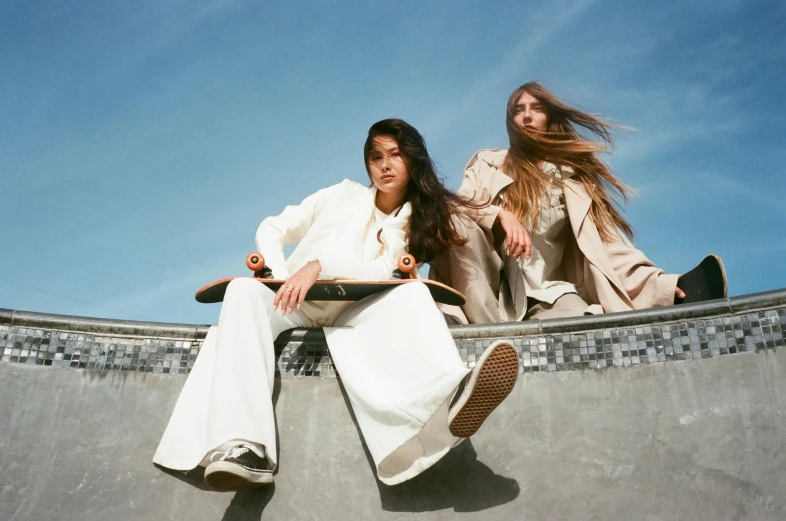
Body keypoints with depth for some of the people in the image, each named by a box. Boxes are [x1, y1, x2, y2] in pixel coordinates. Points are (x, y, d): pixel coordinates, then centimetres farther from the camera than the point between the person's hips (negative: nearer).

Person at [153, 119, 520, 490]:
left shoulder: (416, 222, 9)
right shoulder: (342, 195, 11)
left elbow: (383, 272, -11)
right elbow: (271, 230, 10)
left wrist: (320, 266, -27)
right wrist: (283, 282, -9)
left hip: (350, 311, -1)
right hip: (296, 303, 1)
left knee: (410, 293, -30)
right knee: (244, 290, -32)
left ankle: (448, 401, -64)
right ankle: (246, 449, -46)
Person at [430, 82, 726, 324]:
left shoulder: (573, 175, 14)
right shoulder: (487, 163, 13)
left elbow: (608, 244, 5)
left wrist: (663, 285, -11)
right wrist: (500, 215, -23)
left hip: (546, 293, -1)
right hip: (493, 288, 2)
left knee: (576, 315, -39)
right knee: (460, 222, -31)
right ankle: (486, 326, -30)